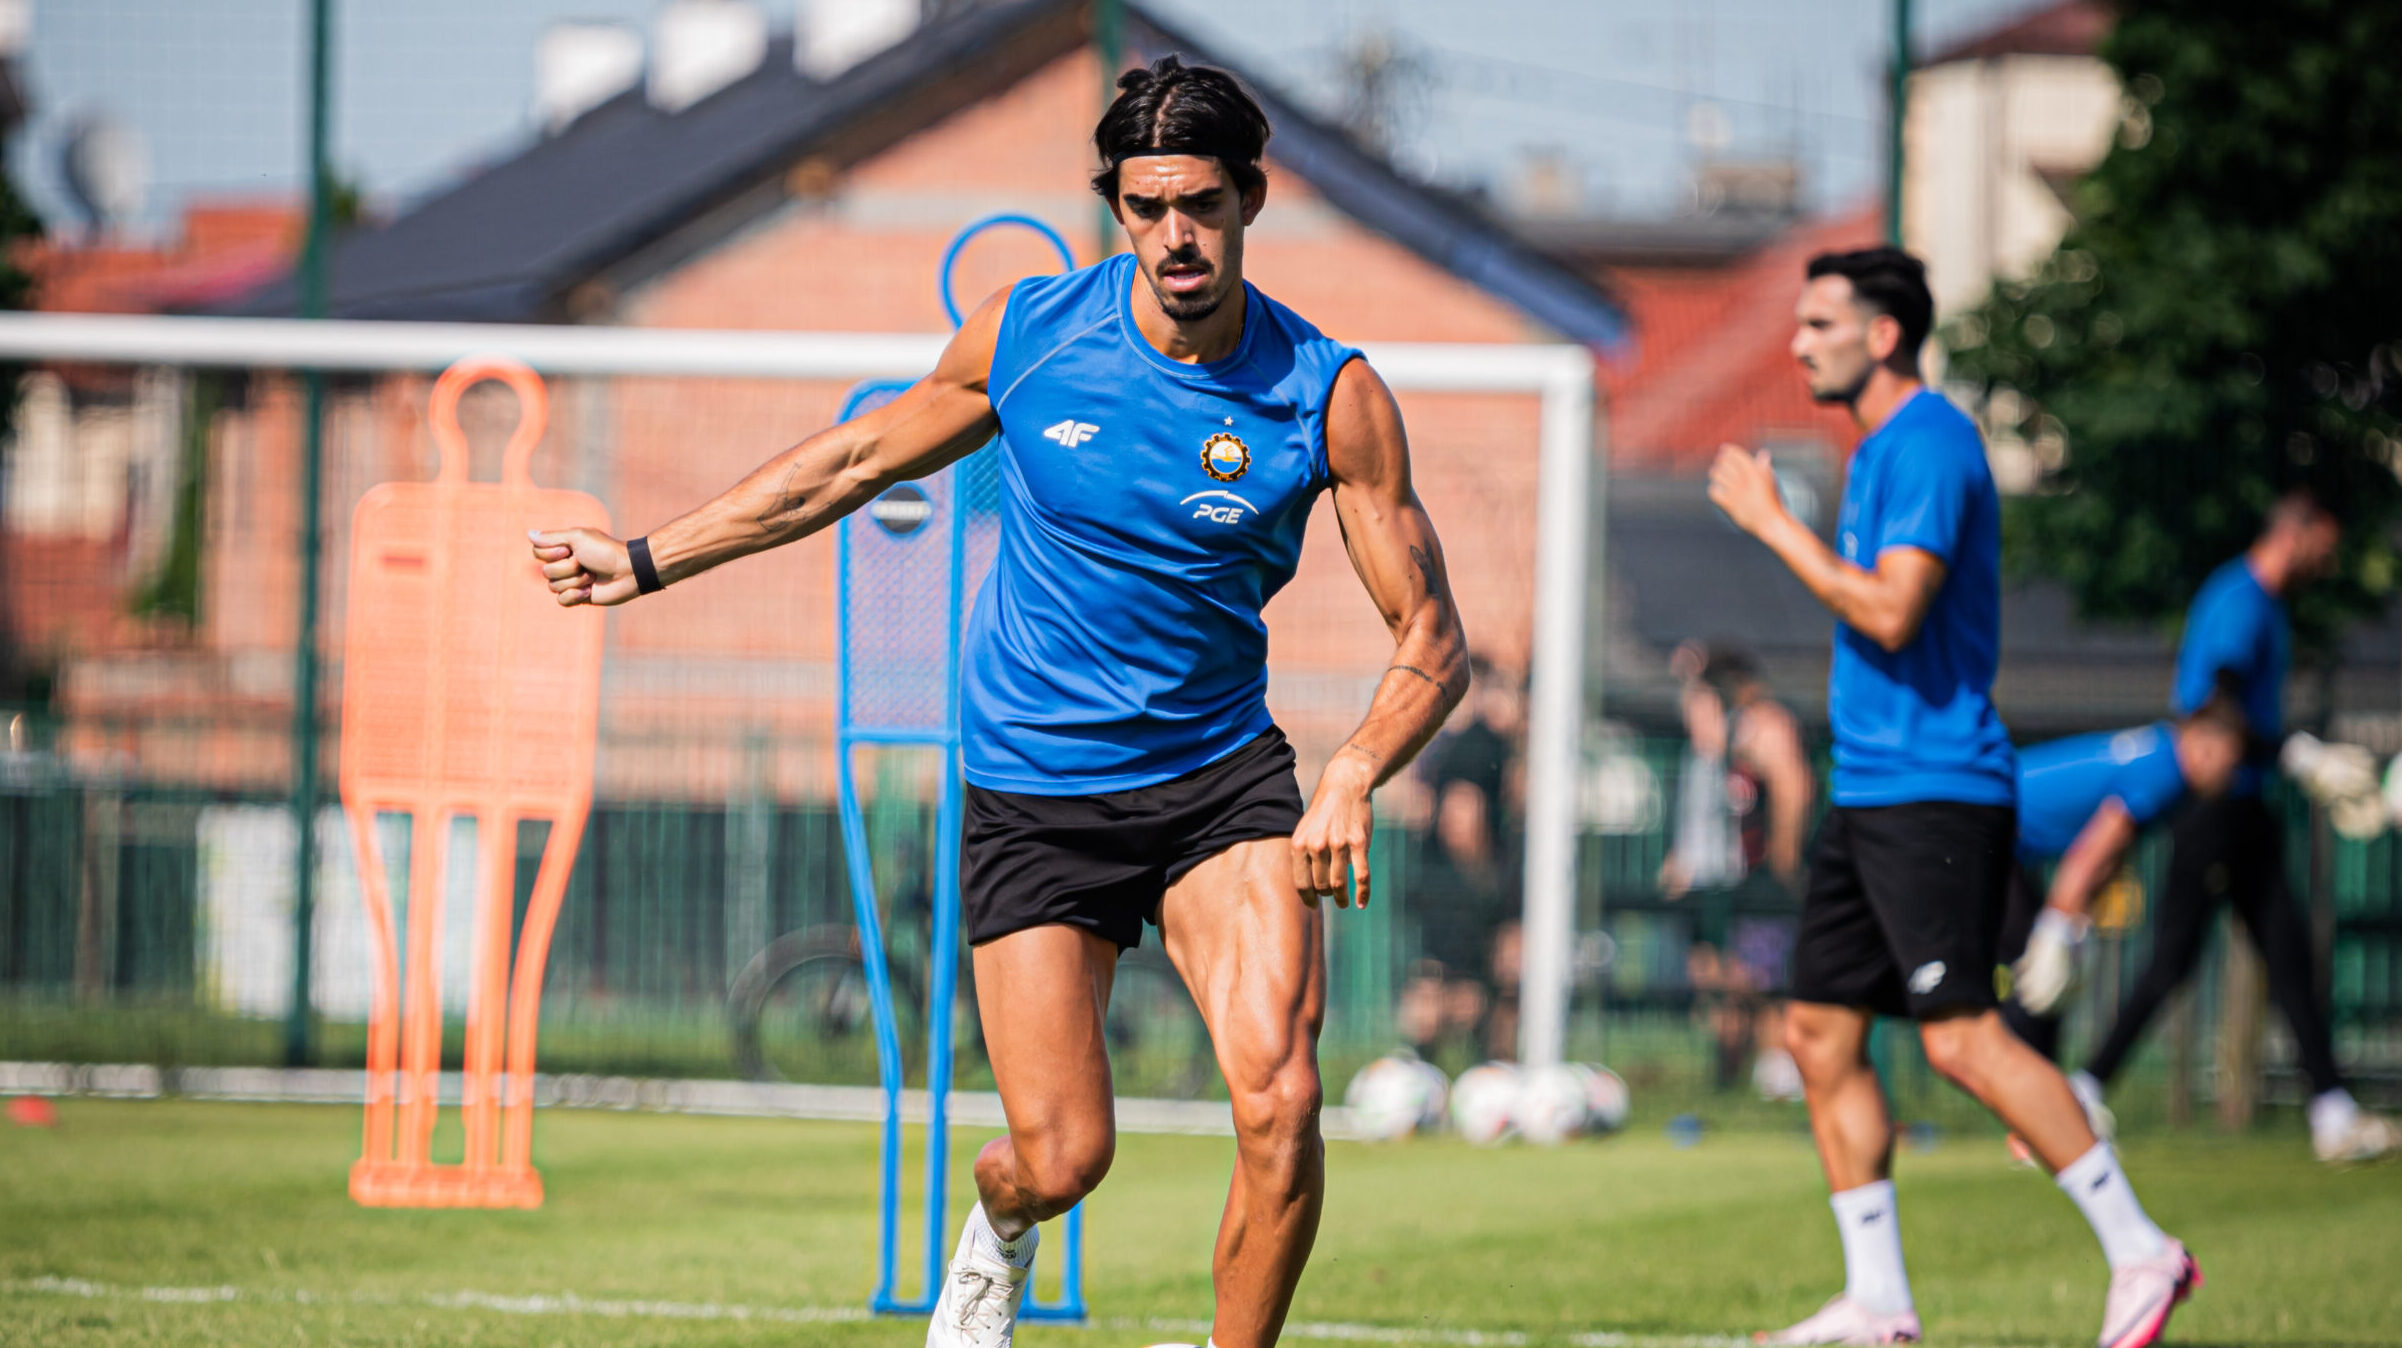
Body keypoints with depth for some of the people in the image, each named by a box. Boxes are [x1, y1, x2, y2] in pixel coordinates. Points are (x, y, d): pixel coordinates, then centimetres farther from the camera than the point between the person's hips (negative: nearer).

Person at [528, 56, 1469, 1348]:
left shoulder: (1332, 396, -11)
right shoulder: (1029, 332, -7)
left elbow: (1431, 638, -9)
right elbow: (859, 458, 10)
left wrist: (1353, 776, -29)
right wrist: (644, 560, 14)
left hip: (1219, 778, 0)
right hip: (1030, 791, 0)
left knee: (1280, 1107, -22)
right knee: (1062, 1162, -4)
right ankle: (998, 1228, 34)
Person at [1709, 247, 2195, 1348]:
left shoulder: (1928, 444, -13)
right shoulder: (1881, 450, 18)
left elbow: (1891, 612, -23)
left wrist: (1775, 523, -16)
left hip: (1933, 791, -10)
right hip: (1868, 792, 10)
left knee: (1962, 1037, -15)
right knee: (1820, 1032, 6)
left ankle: (2140, 1254, -10)